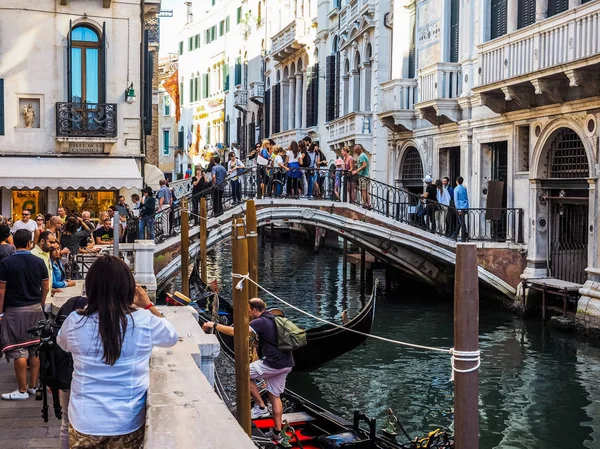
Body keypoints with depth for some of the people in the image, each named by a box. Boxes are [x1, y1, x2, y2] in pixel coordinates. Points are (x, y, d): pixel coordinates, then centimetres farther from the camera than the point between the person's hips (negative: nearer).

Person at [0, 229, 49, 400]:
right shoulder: (39, 262, 0)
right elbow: (46, 288, 5)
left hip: (15, 311, -4)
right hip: (35, 309, 4)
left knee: (19, 351, 0)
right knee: (35, 349, 11)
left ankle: (22, 390, 4)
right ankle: (33, 385, 18)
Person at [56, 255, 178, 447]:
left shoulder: (75, 321, -12)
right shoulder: (145, 321, -14)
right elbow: (172, 337, 7)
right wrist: (148, 305, 17)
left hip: (84, 422, 1)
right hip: (128, 423, 0)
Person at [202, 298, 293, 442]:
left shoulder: (261, 322, -14)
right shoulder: (274, 319, 14)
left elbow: (234, 332, -21)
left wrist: (214, 325, -13)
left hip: (273, 364, -9)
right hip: (286, 364, 9)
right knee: (275, 396, 17)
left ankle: (261, 407, 9)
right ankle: (277, 432, 20)